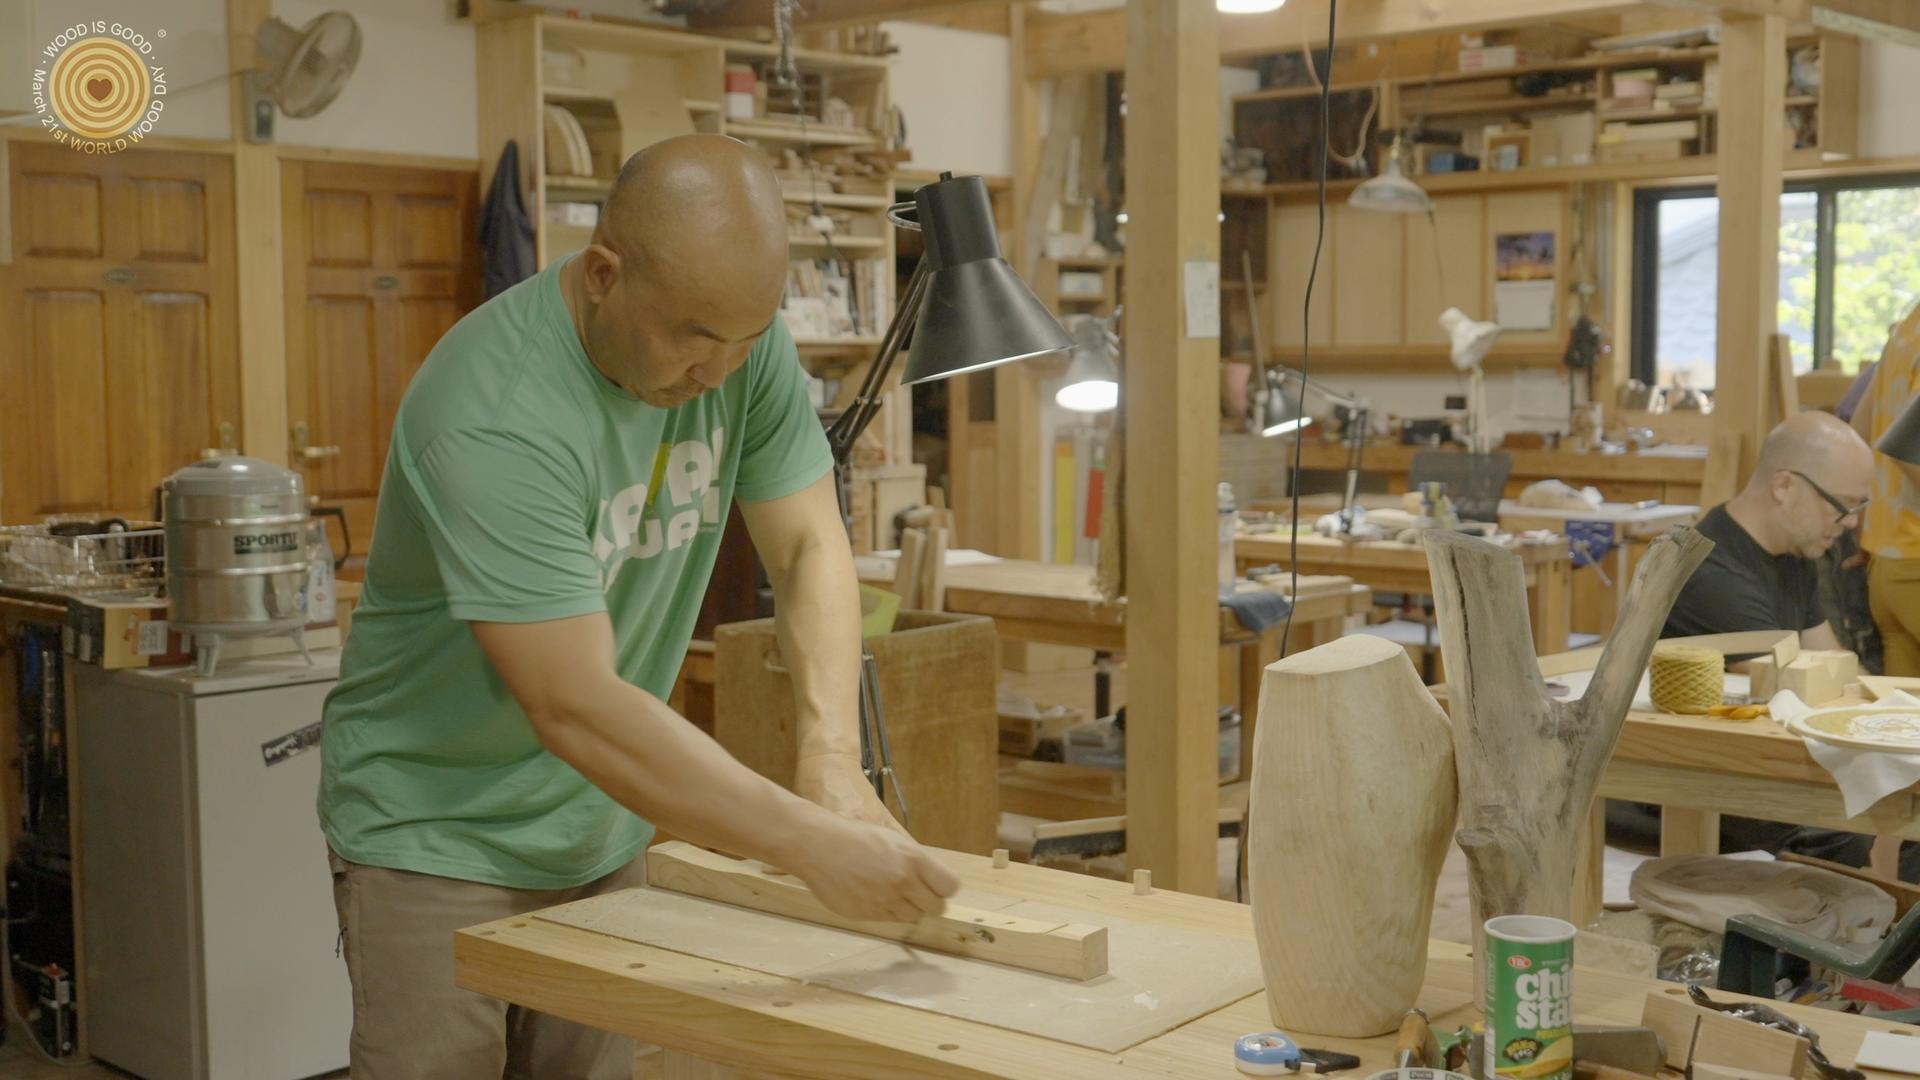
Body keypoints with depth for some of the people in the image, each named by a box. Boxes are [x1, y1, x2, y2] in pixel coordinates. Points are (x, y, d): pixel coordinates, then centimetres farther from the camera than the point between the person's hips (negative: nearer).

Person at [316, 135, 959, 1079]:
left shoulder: (741, 339, -9)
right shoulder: (495, 416, -30)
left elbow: (808, 546, -7)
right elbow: (574, 708, -35)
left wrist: (832, 752, -23)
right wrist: (811, 846, -39)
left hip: (603, 827, 6)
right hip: (440, 834, -6)